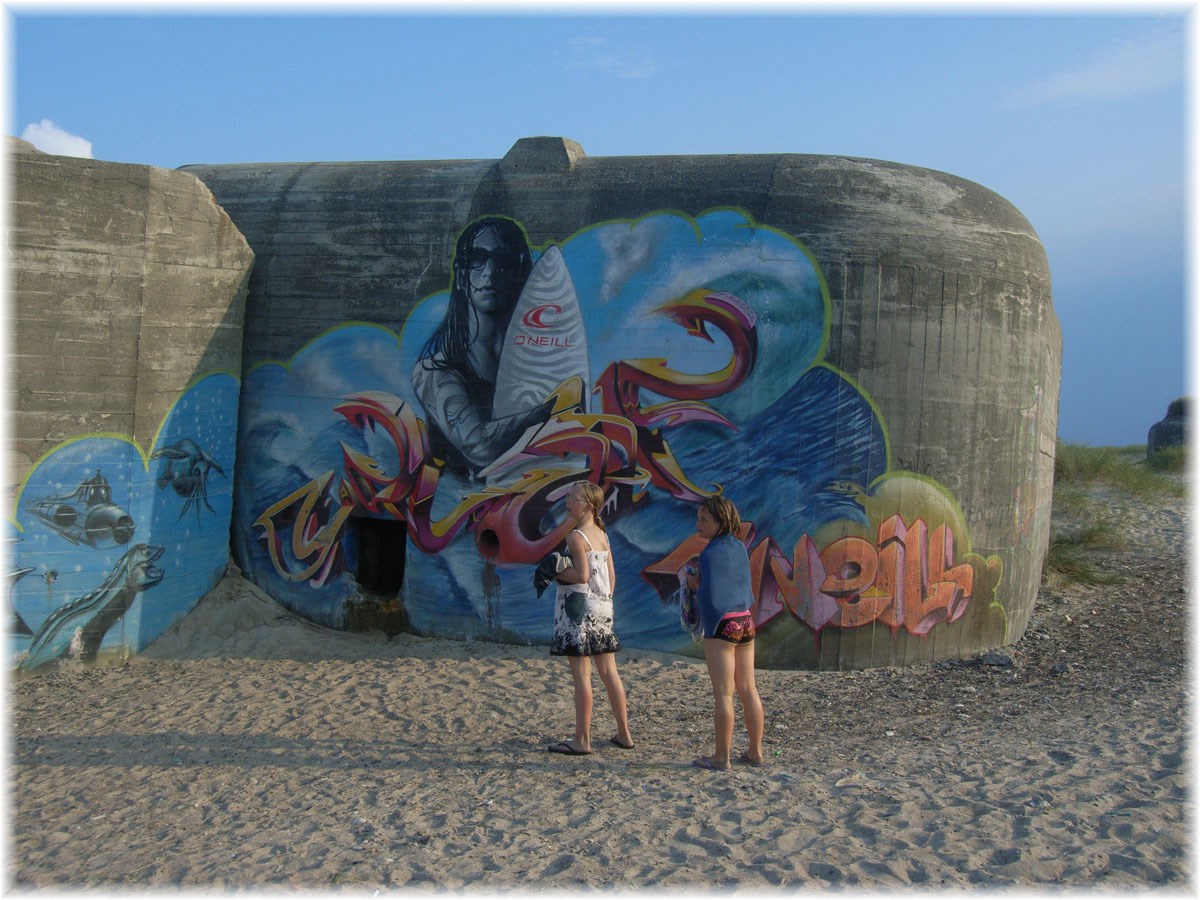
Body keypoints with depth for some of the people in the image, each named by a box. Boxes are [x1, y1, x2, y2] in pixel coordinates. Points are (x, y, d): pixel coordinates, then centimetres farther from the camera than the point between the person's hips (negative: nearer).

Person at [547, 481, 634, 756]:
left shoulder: (576, 537, -12)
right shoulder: (602, 535, 12)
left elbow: (582, 575, -20)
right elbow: (611, 576, 13)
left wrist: (554, 571, -8)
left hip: (579, 610, -8)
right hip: (603, 609, 8)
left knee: (581, 674, -4)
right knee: (609, 673, 12)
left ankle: (582, 740, 1)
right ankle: (624, 735, 18)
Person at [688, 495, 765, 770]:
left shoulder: (712, 553, -14)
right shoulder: (740, 548, 9)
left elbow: (710, 597, -18)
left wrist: (695, 585, 2)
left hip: (723, 626, -8)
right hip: (746, 622, 8)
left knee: (723, 693, -2)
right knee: (748, 689, 12)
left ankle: (721, 757, 5)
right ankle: (755, 752, 19)